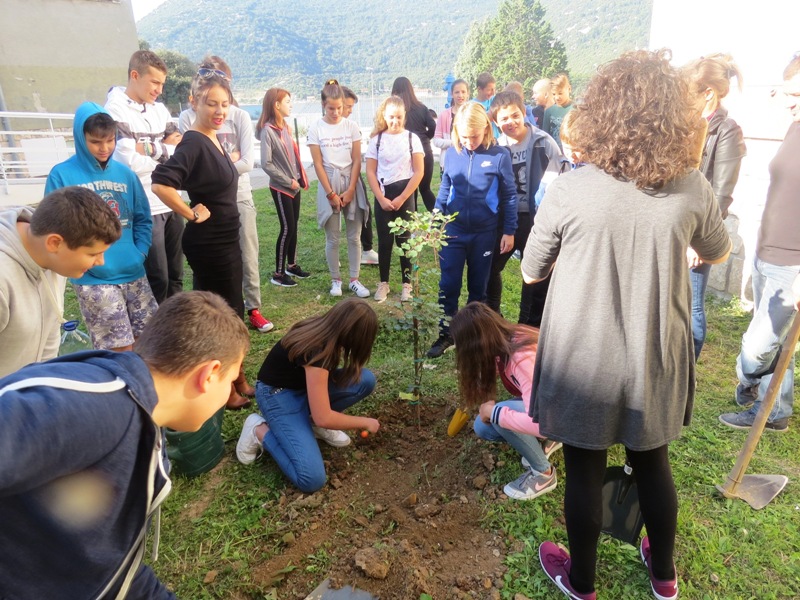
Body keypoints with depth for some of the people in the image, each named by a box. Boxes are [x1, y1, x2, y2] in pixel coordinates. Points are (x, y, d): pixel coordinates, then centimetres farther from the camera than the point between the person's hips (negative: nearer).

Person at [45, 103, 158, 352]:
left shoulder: (125, 173, 8)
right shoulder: (62, 175, -4)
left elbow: (143, 218, 11)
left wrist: (140, 252, -3)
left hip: (134, 273, 5)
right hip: (93, 279, -4)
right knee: (120, 350, -2)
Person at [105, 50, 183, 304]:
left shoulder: (160, 110, 12)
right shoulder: (116, 111, -8)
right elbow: (130, 164, -17)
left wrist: (153, 148, -12)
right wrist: (166, 154, -5)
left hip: (171, 204, 7)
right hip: (145, 210, -7)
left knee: (175, 275, 13)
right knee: (157, 279, -2)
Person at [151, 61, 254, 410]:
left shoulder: (214, 140, 8)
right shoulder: (194, 143, -19)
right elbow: (161, 183, -32)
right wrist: (191, 214, -21)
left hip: (225, 240, 9)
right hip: (209, 242, -9)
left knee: (230, 312, 18)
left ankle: (236, 380, 34)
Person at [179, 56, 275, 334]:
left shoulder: (240, 116, -2)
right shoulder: (189, 117, -3)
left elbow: (247, 163, -10)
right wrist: (227, 159, -10)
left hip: (240, 197, 0)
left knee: (248, 256, 5)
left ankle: (253, 309, 18)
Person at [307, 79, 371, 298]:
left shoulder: (351, 126, 1)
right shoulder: (315, 129, -2)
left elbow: (357, 160, -1)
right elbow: (318, 164, -4)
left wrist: (350, 190, -8)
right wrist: (331, 193, -8)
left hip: (351, 184, 1)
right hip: (328, 186, -1)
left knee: (354, 237, 4)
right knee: (332, 238, 5)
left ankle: (354, 280, 14)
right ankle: (335, 280, 18)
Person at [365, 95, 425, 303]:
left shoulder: (412, 138, 0)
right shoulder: (376, 139, 3)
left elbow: (419, 172, -4)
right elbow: (370, 172, 1)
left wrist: (401, 198, -9)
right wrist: (381, 198, -9)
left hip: (405, 195, -1)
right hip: (383, 196, 1)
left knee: (404, 240, 3)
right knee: (384, 240, 5)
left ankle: (407, 284, 13)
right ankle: (383, 283, 17)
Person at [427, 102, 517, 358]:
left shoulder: (499, 155, -9)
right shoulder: (452, 153, -1)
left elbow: (509, 196, -3)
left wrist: (509, 231, -3)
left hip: (484, 232, -2)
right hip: (453, 229, 2)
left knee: (478, 285, 12)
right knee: (448, 284, 4)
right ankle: (446, 333, 18)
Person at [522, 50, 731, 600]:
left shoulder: (569, 191, -18)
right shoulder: (693, 188, -9)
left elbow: (531, 272, -4)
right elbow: (718, 253, 11)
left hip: (585, 362, -3)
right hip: (656, 359, 3)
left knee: (584, 472, 15)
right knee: (653, 464, 24)